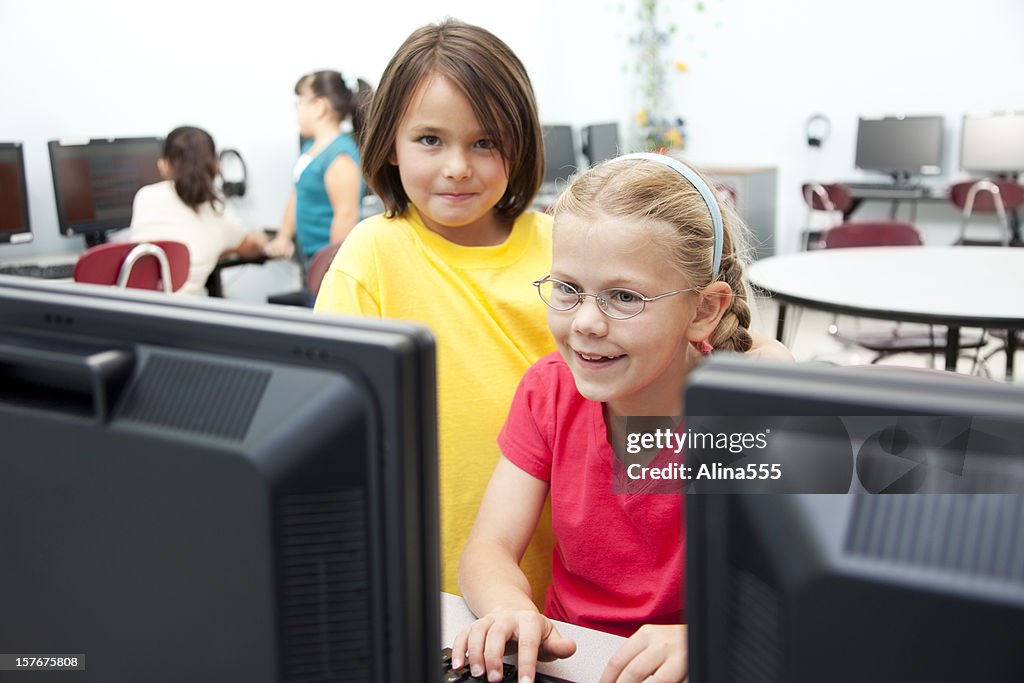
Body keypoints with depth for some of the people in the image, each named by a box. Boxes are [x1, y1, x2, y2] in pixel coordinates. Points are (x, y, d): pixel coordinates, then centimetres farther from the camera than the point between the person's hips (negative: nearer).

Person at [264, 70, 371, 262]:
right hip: (311, 254, 10)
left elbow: (347, 214, -23)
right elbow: (297, 196, 20)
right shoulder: (311, 147, 10)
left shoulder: (340, 154, -19)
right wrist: (283, 237, 17)